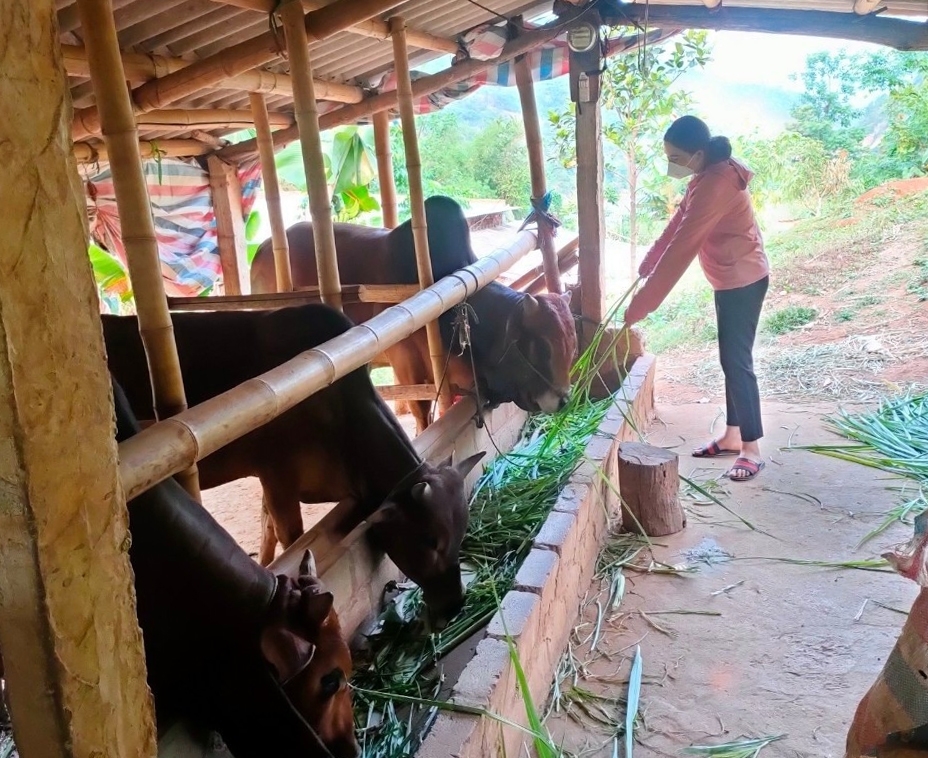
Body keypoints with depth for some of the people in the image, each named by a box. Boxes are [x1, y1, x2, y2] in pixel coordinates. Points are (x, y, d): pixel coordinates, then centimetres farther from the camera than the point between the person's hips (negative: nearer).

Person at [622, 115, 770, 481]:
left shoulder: (716, 184, -26)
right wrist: (646, 267, 16)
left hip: (743, 281, -10)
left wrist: (642, 303, -29)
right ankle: (732, 436, 26)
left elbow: (682, 248, -30)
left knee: (737, 361, -5)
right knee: (731, 359, 15)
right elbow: (676, 226, 15)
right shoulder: (707, 178, 5)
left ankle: (752, 450, 4)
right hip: (729, 281, 10)